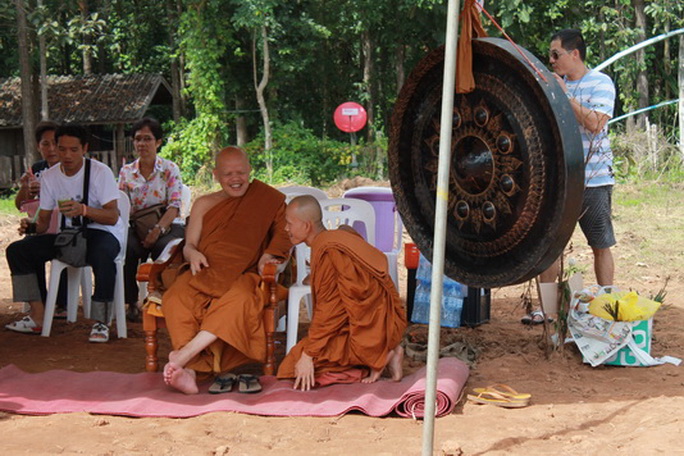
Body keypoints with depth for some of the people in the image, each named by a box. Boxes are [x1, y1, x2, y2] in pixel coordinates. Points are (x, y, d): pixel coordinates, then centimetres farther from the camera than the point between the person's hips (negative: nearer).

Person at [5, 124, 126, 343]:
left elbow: (113, 217, -18)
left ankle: (101, 322, -27)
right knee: (17, 250, -8)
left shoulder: (101, 172, -10)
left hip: (102, 233, -5)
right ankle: (38, 316, -8)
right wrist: (31, 226, -18)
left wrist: (83, 210, -35)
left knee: (102, 255, -41)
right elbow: (44, 220, 6)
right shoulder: (50, 177, 5)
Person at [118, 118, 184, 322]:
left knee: (164, 247, -36)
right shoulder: (126, 172, 13)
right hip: (136, 228, 2)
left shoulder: (170, 169, 5)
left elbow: (174, 206, -5)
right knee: (125, 248, -32)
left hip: (165, 227, -2)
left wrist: (158, 230, -22)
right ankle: (132, 303, -15)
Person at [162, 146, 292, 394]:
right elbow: (189, 244, 19)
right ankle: (189, 369, -45)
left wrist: (269, 254, -14)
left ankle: (187, 352, -46)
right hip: (205, 273, 2)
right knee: (176, 297, -33)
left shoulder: (267, 199, 16)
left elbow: (284, 232, 6)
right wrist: (192, 253, -6)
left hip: (244, 275, -2)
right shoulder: (204, 204, 22)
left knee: (240, 298, -40)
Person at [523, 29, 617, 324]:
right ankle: (546, 307, 9)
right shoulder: (553, 83, 11)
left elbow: (595, 124, -18)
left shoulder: (600, 83, -4)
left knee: (601, 245, 4)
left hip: (593, 180, -4)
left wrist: (565, 95, -16)